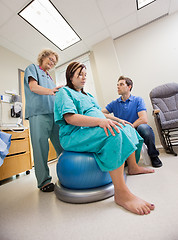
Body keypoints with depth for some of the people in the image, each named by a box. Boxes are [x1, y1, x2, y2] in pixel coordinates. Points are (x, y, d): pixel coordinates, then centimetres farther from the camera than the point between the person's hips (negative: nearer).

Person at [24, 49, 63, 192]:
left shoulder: (49, 76, 32)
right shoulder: (32, 68, 15)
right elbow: (33, 87, -4)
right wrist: (50, 91, -21)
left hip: (54, 113, 6)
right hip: (39, 113, -6)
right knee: (41, 147, -8)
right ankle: (44, 181, 4)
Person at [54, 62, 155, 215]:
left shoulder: (87, 95, 28)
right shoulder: (64, 92, 0)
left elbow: (99, 112, 24)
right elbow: (70, 118, -18)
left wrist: (116, 120, 9)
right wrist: (99, 121, -28)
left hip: (95, 129, 9)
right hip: (74, 135, -9)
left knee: (127, 128, 7)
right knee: (114, 134, -31)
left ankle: (132, 166, 15)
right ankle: (121, 193, -25)